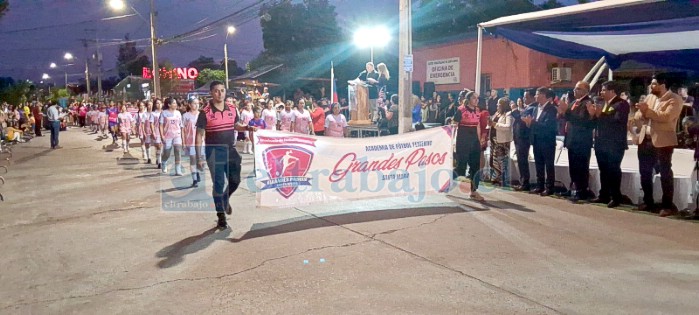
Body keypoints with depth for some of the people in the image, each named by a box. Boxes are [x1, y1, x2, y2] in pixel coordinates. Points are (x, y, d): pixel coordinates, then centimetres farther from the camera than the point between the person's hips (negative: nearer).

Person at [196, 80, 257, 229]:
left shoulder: (232, 110, 4)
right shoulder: (205, 113, -10)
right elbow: (199, 135, -9)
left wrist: (247, 128, 0)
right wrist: (199, 157, -13)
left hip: (231, 150, 5)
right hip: (214, 151, -4)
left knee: (235, 181, 10)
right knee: (218, 184, 1)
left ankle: (225, 199, 42)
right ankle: (221, 217, 12)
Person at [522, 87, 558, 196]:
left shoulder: (551, 109, -11)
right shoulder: (535, 109, 12)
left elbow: (547, 125, -21)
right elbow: (533, 124, 10)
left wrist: (532, 122, -22)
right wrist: (529, 122, -11)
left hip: (547, 141, -7)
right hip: (537, 141, 7)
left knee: (549, 165, 0)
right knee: (539, 165, 12)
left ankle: (549, 188, 5)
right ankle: (540, 186, 19)